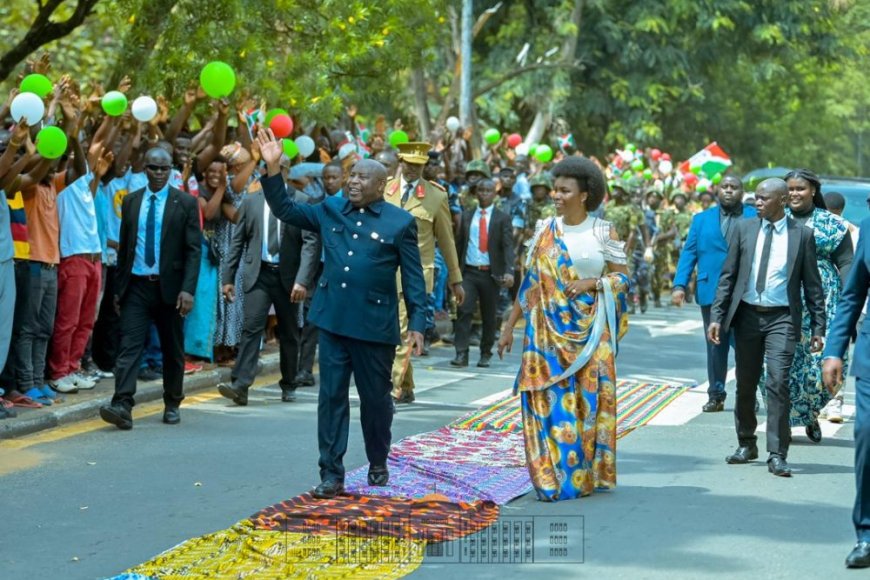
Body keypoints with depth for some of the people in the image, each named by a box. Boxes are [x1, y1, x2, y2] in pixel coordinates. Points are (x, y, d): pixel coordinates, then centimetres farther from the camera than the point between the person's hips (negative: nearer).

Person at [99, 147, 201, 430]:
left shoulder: (185, 203, -1)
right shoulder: (131, 201, 8)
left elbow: (194, 250, -5)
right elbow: (124, 246, 13)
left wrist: (188, 289, -14)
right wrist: (119, 286, 10)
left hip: (169, 287, -1)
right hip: (136, 286, 2)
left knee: (173, 350, 10)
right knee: (129, 345, -11)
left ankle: (172, 404, 24)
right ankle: (122, 406, -19)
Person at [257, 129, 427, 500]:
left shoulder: (400, 222, -4)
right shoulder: (329, 210, 7)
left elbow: (413, 278, -3)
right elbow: (285, 210, 9)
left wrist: (417, 323, -8)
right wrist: (273, 169, -4)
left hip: (375, 325, -3)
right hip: (333, 320, 3)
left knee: (375, 397, 10)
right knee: (331, 397, 3)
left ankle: (378, 464, 31)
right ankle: (331, 475, 7)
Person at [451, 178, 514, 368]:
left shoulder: (502, 218, 1)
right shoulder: (467, 216, 10)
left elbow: (508, 246, -7)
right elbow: (460, 243, 13)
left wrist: (509, 271, -21)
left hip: (490, 273, -1)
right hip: (469, 272, 1)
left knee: (489, 316, 7)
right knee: (464, 311, -10)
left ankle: (485, 354, 19)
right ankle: (461, 354, -11)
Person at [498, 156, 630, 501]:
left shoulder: (603, 232, 0)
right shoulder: (546, 231, 6)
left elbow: (622, 277, 1)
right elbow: (530, 282, 8)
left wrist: (592, 282, -16)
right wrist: (510, 325, 6)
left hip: (589, 329, -2)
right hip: (549, 328, 2)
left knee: (588, 398, 1)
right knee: (549, 398, -3)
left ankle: (587, 474, 12)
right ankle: (552, 477, 1)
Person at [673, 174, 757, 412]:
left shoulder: (756, 218, 7)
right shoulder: (702, 220, 13)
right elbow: (688, 253, 8)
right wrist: (680, 285, -3)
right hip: (712, 292, 2)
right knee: (715, 346, 7)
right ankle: (716, 395, 15)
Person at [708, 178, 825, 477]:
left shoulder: (802, 234, 0)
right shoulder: (744, 229, 5)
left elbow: (812, 283, 3)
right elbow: (728, 275, 7)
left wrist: (818, 327, 0)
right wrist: (716, 316, 0)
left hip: (782, 319, -3)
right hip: (747, 315, 3)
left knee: (778, 383, -13)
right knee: (745, 385, 10)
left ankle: (777, 455, -9)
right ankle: (746, 444, 27)